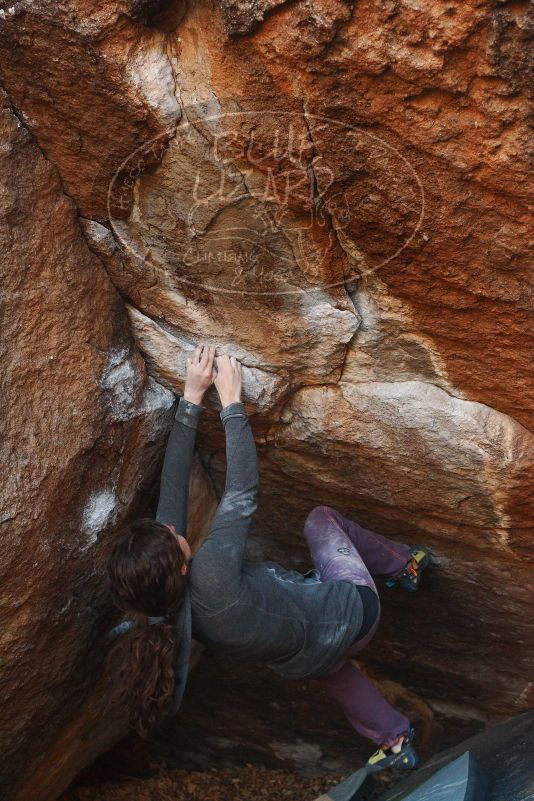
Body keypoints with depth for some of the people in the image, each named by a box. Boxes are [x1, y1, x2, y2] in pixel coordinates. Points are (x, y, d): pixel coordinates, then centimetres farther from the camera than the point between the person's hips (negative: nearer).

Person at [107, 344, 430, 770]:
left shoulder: (161, 602, -21)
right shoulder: (210, 578, -43)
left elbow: (174, 486, -20)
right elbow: (242, 493, -32)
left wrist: (193, 397, -18)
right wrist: (231, 401, -26)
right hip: (351, 610, -6)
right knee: (320, 518, 19)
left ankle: (394, 739, 50)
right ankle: (406, 564, 42)